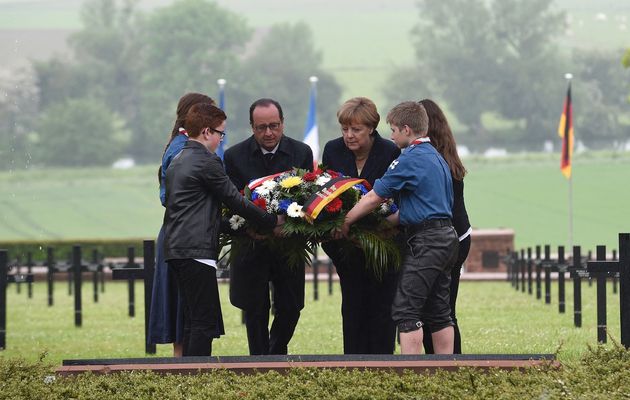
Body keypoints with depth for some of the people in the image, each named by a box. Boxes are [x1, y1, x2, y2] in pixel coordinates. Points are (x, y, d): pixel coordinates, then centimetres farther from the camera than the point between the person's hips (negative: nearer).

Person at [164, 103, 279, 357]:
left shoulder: (176, 162, 18)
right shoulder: (207, 162, -10)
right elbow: (235, 201, -9)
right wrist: (272, 221, 1)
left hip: (175, 249, 10)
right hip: (197, 250, -9)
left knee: (194, 321, 12)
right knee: (204, 322, -8)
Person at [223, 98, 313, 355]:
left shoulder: (301, 153, -1)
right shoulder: (235, 156, -5)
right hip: (252, 246, -1)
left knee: (290, 309, 6)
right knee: (255, 313, 3)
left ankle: (277, 352, 32)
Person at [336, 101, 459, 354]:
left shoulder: (410, 159, -11)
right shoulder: (436, 157, 17)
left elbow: (374, 198, -10)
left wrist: (345, 223, 1)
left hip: (425, 241, -9)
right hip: (446, 237, 9)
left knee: (406, 310, -9)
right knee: (438, 312, 11)